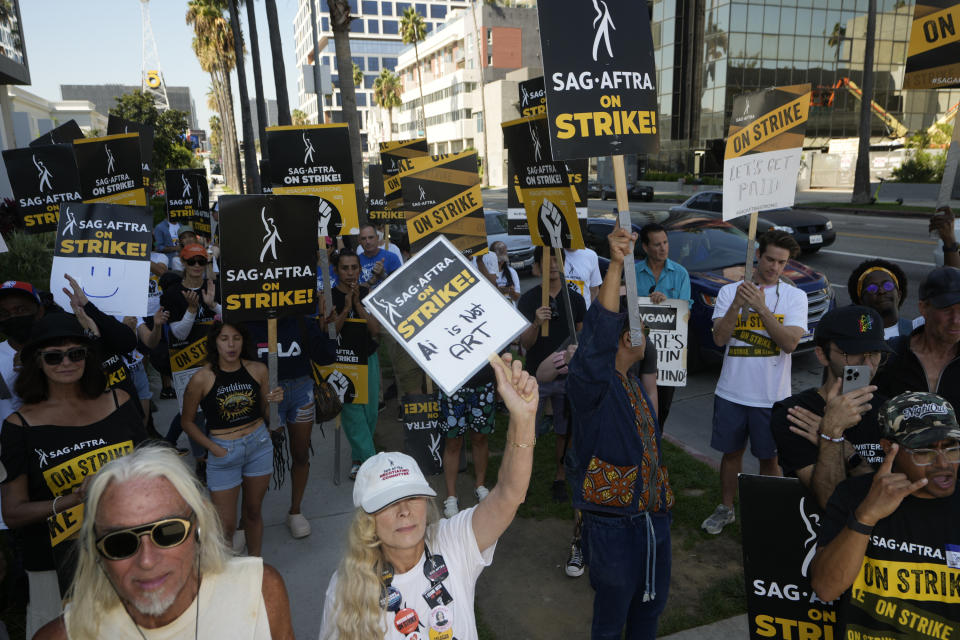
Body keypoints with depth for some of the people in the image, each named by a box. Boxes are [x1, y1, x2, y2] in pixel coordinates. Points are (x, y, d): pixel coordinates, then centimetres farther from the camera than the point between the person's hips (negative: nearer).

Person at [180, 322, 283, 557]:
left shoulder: (257, 370, -3)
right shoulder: (202, 378, -13)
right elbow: (188, 422, -2)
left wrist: (273, 400, -13)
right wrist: (214, 449, -11)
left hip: (259, 445, 3)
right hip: (223, 451, -3)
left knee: (254, 511, 18)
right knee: (226, 525, 2)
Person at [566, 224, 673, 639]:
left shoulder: (635, 386, 9)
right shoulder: (590, 383, -19)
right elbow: (598, 335, -37)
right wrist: (616, 264, -44)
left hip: (652, 516, 8)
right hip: (613, 524, -8)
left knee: (650, 604, 25)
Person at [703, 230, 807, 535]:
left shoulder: (795, 297, -2)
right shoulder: (729, 291, 1)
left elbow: (790, 342, -16)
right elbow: (719, 338, -10)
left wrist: (761, 307, -24)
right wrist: (737, 305, -24)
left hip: (771, 396, -1)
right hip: (731, 392, 1)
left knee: (769, 458, 10)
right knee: (731, 452, 15)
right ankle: (725, 509, 33)